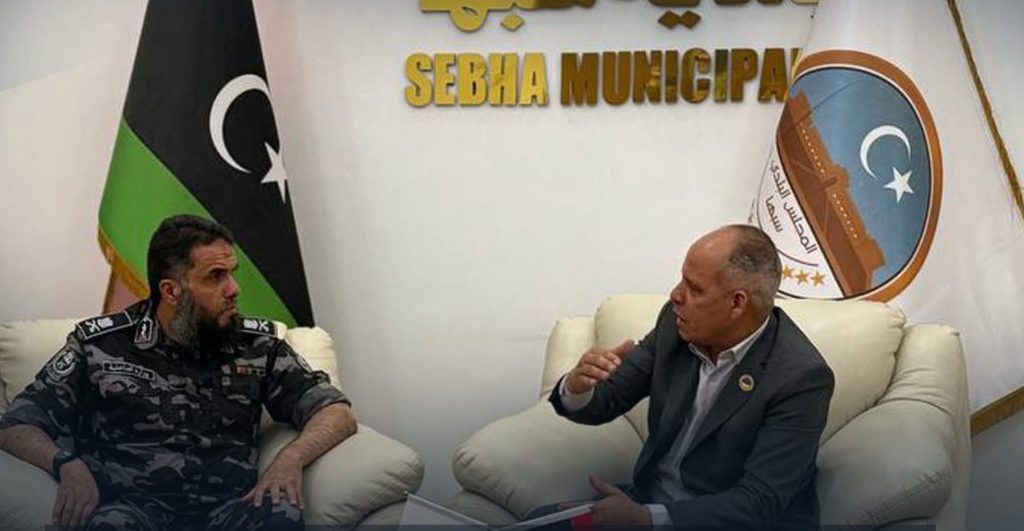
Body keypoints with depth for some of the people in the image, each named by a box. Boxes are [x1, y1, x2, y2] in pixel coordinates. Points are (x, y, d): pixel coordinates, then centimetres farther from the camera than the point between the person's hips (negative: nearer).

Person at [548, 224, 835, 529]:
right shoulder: (679, 323, -4)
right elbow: (608, 398, 3)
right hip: (648, 502, 6)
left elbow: (758, 505, -22)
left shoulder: (801, 377, -20)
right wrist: (577, 387, -20)